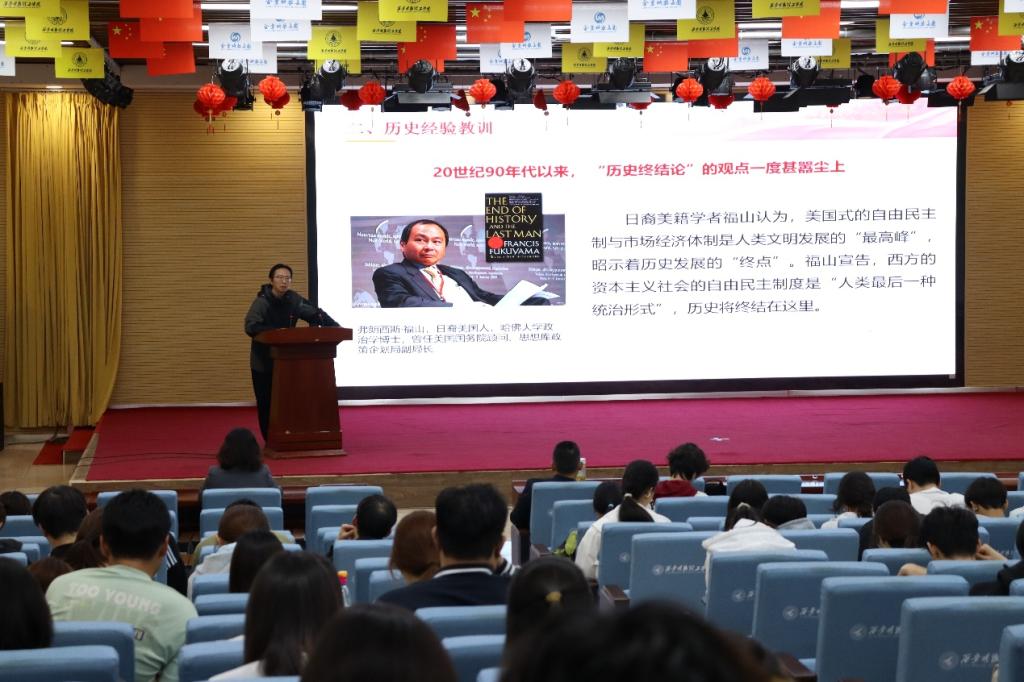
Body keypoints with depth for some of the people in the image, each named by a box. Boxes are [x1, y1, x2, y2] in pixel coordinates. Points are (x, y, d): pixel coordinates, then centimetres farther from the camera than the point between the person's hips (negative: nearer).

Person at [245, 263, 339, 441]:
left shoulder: (293, 300, -2)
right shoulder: (262, 302, -15)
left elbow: (316, 314, 4)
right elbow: (251, 327, -26)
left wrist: (335, 327, -7)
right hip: (264, 361, -4)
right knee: (266, 402, 0)